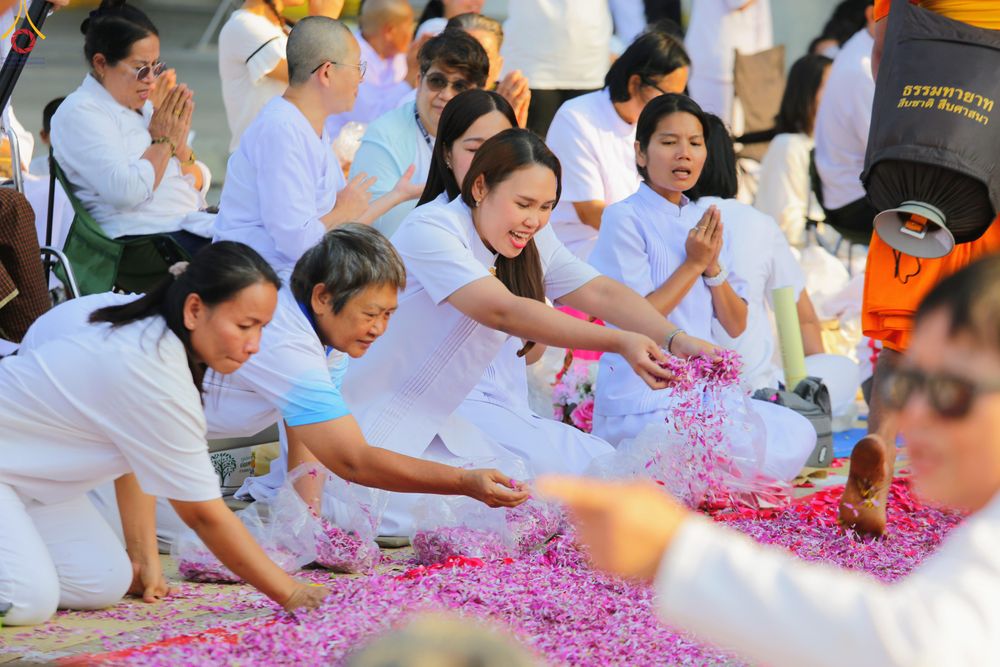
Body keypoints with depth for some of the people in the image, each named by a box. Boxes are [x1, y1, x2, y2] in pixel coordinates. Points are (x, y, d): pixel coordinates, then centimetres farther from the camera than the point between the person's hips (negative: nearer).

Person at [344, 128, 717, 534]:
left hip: (438, 428, 8)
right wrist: (618, 343, -41)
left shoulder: (534, 245, 3)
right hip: (370, 430, -8)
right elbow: (502, 311, -33)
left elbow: (601, 293, -8)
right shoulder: (430, 233, -22)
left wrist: (675, 341, -28)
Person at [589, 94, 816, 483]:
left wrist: (714, 267, -6)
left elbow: (736, 326, 11)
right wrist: (693, 263, -11)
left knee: (797, 436, -9)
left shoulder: (706, 221, 13)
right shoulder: (624, 219, -8)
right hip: (642, 397, -7)